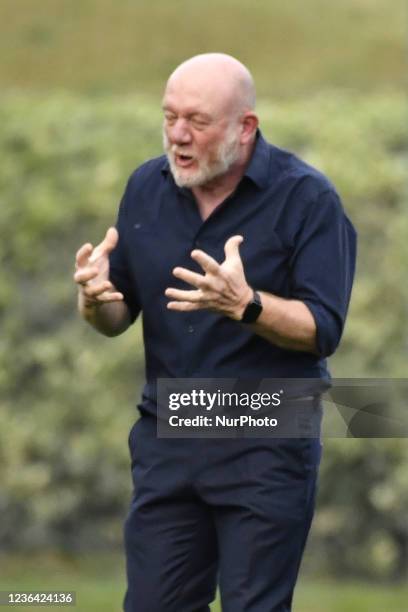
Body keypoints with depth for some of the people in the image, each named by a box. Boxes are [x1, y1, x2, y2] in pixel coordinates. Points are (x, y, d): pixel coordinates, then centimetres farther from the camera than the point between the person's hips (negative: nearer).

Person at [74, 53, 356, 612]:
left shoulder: (307, 199, -10)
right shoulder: (148, 187, 5)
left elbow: (324, 330, -15)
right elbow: (117, 318, 8)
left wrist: (245, 305, -33)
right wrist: (96, 301, -16)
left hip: (267, 446, -5)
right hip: (165, 437, 5)